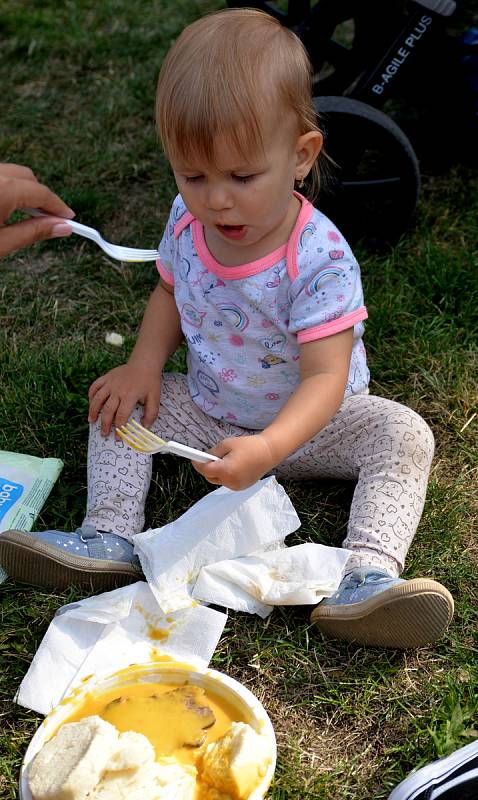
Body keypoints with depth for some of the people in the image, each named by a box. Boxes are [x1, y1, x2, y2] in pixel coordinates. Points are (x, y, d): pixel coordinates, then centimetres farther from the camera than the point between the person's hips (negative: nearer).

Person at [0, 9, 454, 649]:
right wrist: (145, 364, -12)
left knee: (404, 433, -26)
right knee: (118, 402, -6)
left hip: (307, 422, -4)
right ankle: (111, 536, -12)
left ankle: (366, 576, -38)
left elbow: (325, 377, -33)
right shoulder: (187, 220, -13)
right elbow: (171, 292, 7)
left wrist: (269, 449, -51)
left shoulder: (321, 259, -30)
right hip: (208, 412, 5)